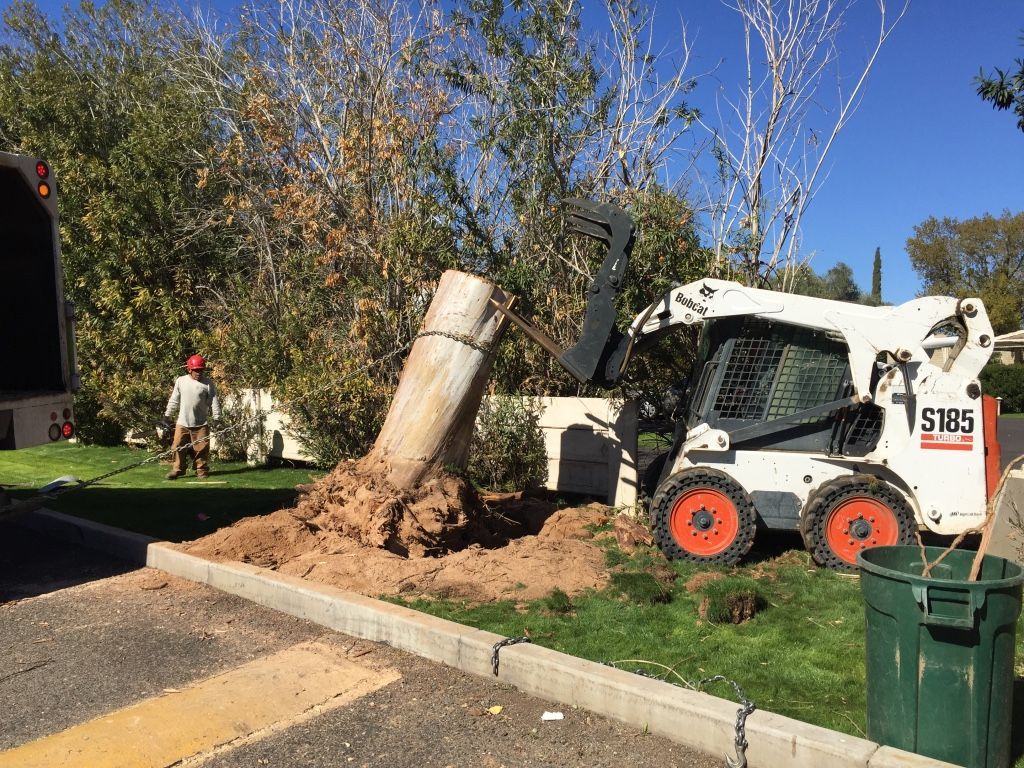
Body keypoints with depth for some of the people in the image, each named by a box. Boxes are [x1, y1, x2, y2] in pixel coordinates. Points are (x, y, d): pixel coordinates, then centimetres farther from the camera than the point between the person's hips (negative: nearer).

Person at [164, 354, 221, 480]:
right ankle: (177, 469, 16)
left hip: (201, 423, -2)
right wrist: (168, 415, 11)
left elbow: (214, 402, -4)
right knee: (178, 447, 5)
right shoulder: (181, 381, 3)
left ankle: (202, 470, 14)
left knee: (202, 448, 2)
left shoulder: (208, 384, -3)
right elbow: (174, 400, 9)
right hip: (182, 422, 2)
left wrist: (217, 418, -11)